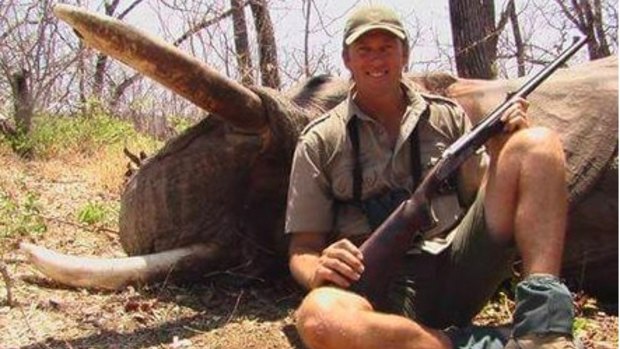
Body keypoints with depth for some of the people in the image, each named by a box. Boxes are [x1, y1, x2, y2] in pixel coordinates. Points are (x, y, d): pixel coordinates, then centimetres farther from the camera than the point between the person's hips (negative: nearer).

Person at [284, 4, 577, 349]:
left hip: (458, 269, 3)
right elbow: (302, 251, 6)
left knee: (538, 144, -11)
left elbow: (483, 199, 17)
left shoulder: (448, 117, 15)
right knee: (320, 316, -39)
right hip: (382, 289, -3)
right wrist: (319, 271, -18)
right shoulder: (320, 142, 7)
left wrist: (500, 152, -2)